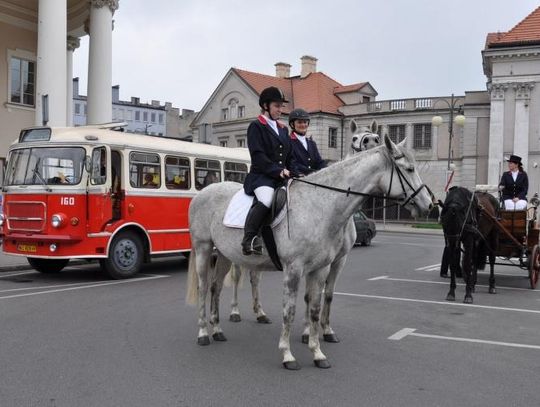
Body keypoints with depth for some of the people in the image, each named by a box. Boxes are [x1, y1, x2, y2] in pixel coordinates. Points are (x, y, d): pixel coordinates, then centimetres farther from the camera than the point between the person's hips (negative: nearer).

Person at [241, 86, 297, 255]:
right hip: (261, 176, -7)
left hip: (282, 178, 7)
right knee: (266, 199, -37)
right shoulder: (256, 126, 2)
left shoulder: (283, 129, 23)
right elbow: (258, 155, -10)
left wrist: (292, 174, 4)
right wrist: (278, 170, -19)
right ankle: (249, 239, -29)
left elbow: (290, 157, 23)